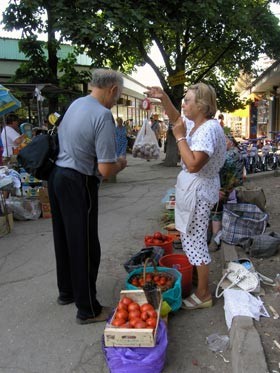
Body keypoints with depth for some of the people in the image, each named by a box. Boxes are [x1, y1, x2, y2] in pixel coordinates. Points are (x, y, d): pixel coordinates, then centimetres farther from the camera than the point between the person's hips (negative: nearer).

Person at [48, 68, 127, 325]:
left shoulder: (75, 103, 7)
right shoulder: (103, 115, -19)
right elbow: (105, 170, -23)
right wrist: (120, 165, 0)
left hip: (57, 175, 9)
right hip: (78, 184, -9)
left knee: (64, 239, 21)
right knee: (85, 247, 3)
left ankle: (66, 291, 40)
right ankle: (88, 309, 19)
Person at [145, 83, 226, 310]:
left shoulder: (209, 129, -22)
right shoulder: (194, 124, 6)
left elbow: (193, 165, -30)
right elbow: (175, 118, 25)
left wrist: (180, 137, -22)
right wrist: (163, 98, 10)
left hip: (199, 191, -10)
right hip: (190, 187, 10)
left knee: (196, 242, -1)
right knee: (190, 239, 20)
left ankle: (203, 295, 14)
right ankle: (197, 282, 38)